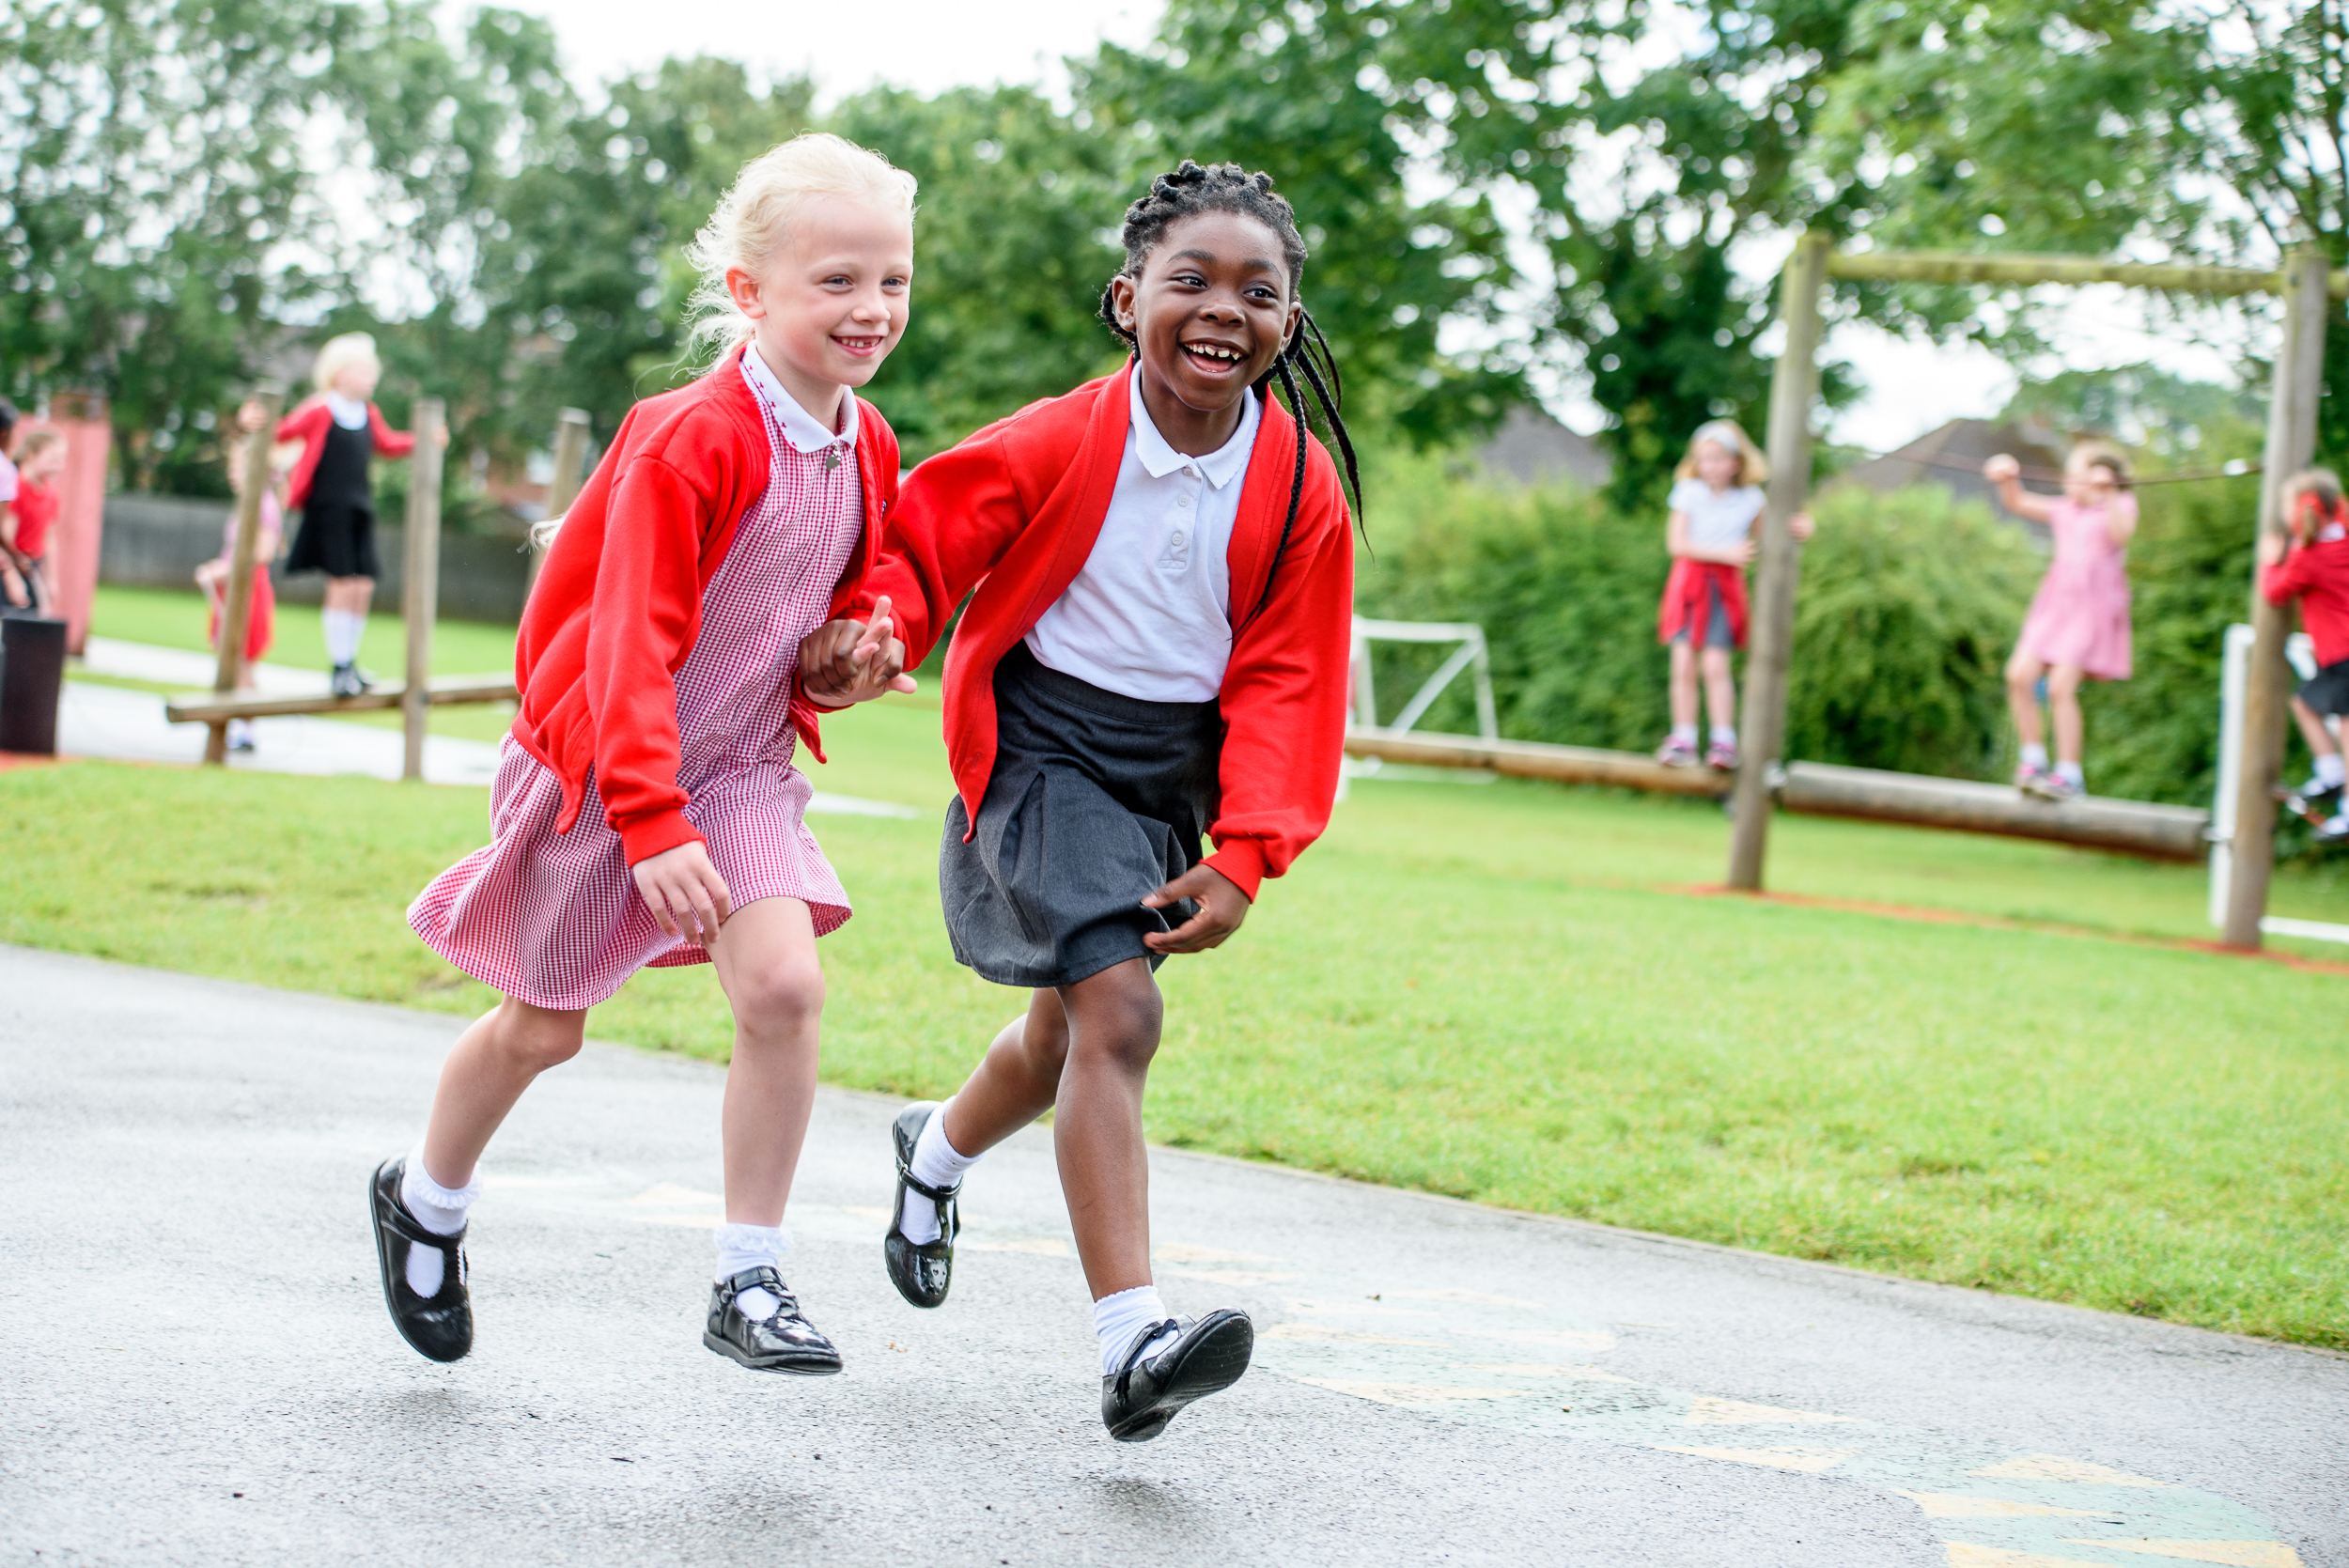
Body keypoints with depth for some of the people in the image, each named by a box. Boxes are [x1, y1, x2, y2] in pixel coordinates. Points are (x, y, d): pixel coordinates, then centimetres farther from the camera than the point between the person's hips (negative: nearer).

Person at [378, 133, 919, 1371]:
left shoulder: (865, 446, -2)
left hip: (740, 764, 5)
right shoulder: (692, 441, -26)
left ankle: (749, 1286, -5)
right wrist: (653, 823, -32)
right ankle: (424, 1200, 39)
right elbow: (631, 640, -27)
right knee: (544, 1028, 10)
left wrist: (852, 655, -5)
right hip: (597, 762, -5)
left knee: (783, 985, -15)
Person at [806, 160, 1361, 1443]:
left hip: (1168, 782, 5)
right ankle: (1130, 1346, -25)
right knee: (1117, 1015, -22)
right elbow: (921, 540, -2)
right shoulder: (1058, 446, -15)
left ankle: (938, 1151, 55)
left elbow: (1283, 686, -5)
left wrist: (1240, 856, -13)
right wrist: (873, 626, -23)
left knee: (1068, 1025, 20)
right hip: (1042, 748, -5)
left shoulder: (1302, 493, -6)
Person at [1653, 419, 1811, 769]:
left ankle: (1724, 741, -3)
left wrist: (1802, 527, -11)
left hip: (1724, 588, 0)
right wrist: (1724, 553, -15)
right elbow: (1677, 543, -9)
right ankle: (1684, 740, 4)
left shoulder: (1751, 500, 3)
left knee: (1715, 666, -8)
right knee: (1684, 666, -3)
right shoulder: (1689, 494, -1)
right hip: (1689, 583, 0)